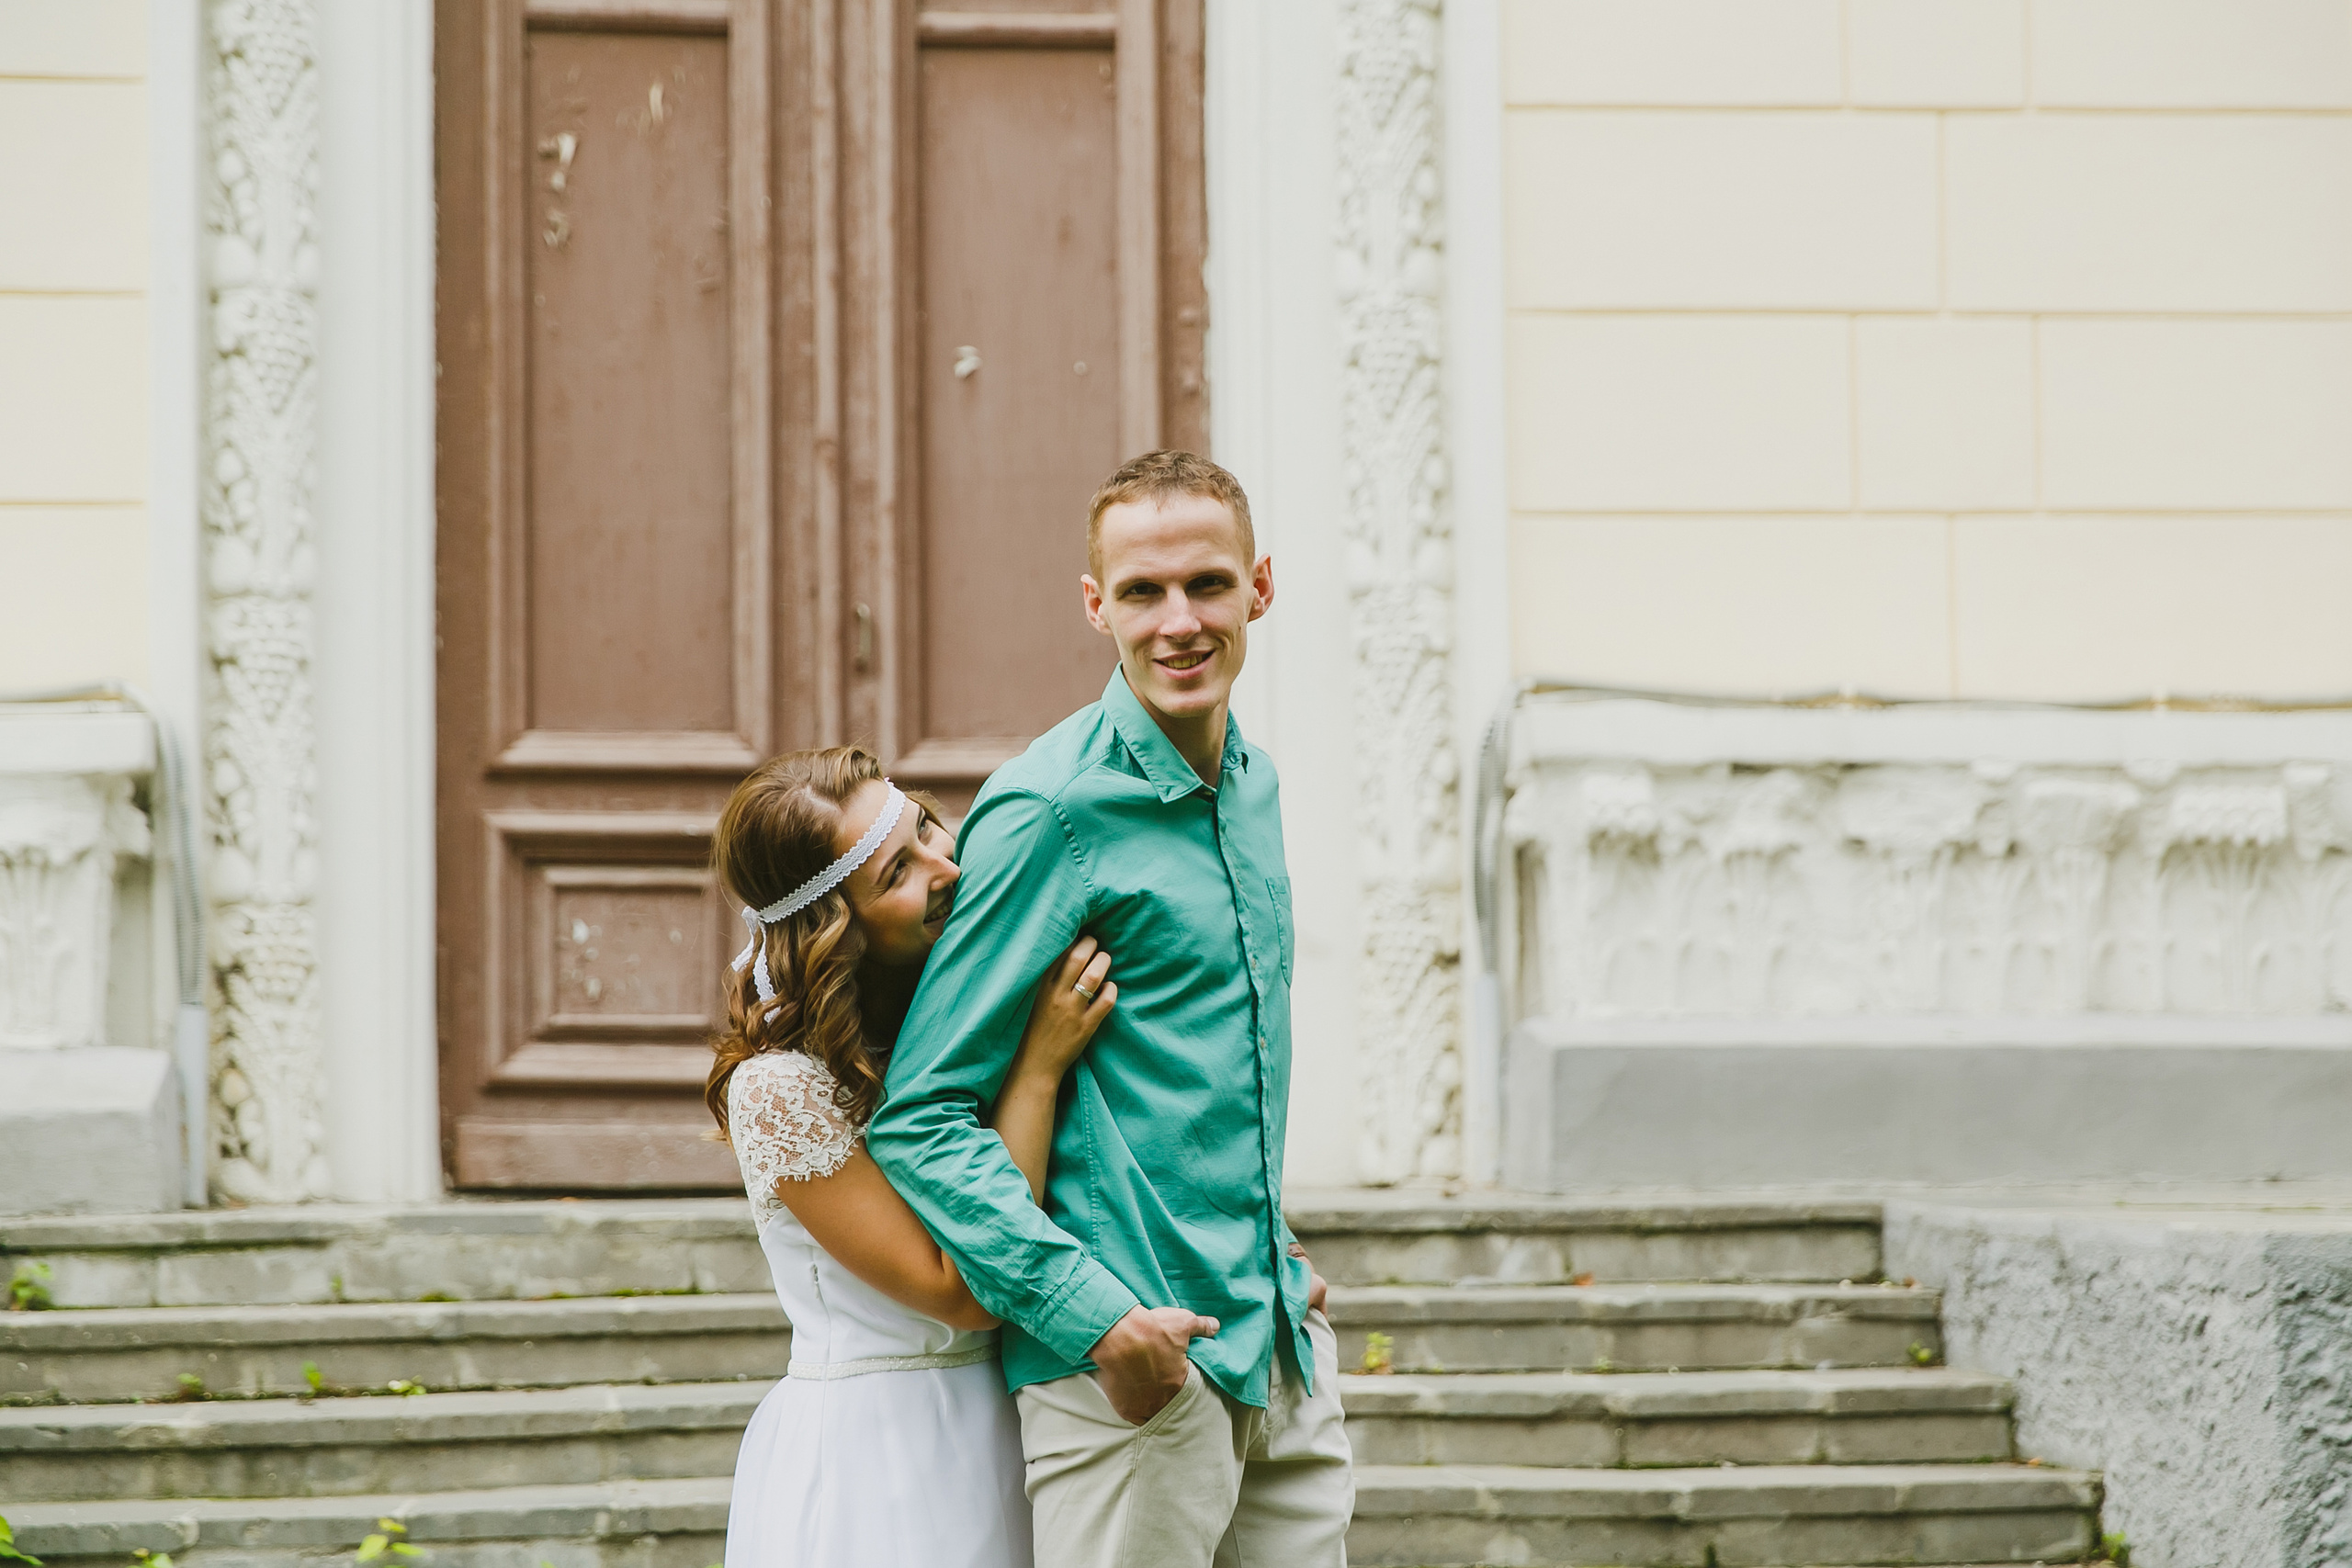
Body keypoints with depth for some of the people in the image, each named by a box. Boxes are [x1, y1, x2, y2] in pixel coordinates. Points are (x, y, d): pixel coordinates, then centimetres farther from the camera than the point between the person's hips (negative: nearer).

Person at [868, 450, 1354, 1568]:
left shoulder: (1252, 785, 11)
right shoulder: (1050, 811, -13)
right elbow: (921, 1119, -15)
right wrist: (1089, 1311, -23)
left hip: (1285, 1350, 7)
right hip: (1134, 1369, -7)